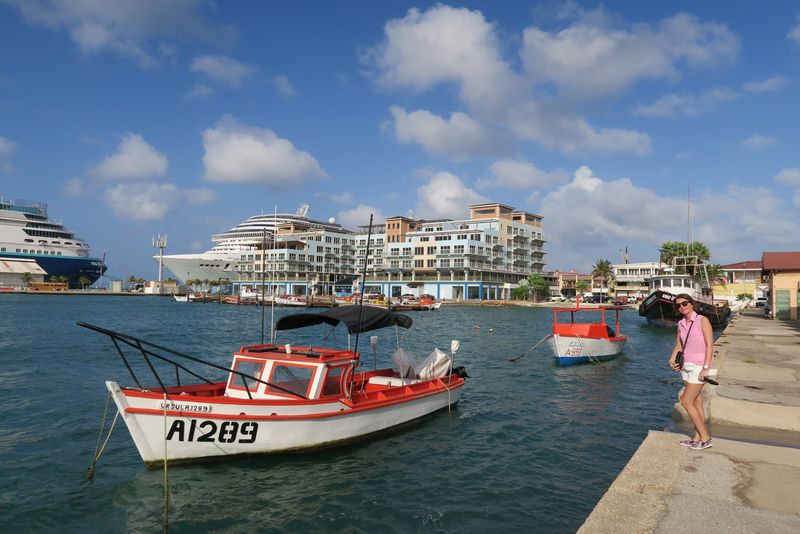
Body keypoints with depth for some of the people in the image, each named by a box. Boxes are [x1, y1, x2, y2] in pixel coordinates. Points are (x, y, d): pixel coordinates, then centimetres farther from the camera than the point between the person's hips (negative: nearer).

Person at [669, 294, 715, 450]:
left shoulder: (702, 321, -10)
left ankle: (705, 438, 2)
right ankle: (697, 439, 16)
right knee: (696, 403, 10)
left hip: (699, 366, -7)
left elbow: (710, 345, -14)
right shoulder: (681, 324, 9)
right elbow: (678, 345, 14)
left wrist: (705, 368, -19)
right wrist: (672, 359, -4)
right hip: (687, 366, 7)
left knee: (686, 402, -8)